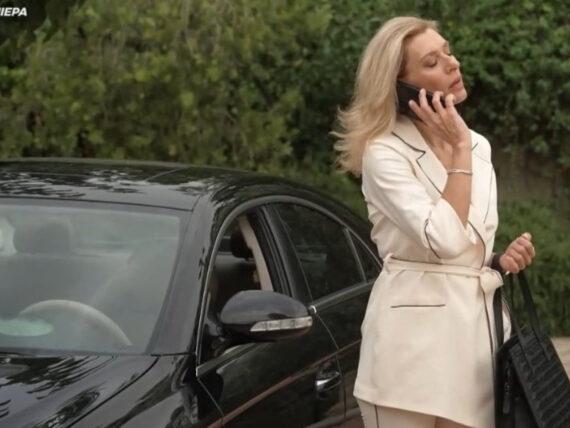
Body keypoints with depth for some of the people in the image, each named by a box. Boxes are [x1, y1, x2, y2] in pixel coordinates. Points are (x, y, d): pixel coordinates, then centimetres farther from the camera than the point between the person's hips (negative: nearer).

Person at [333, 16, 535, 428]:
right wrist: (459, 150, -13)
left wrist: (503, 260, 1)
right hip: (416, 331, -6)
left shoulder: (479, 147, 12)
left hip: (479, 322, 6)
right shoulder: (385, 152, -9)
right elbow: (444, 239, -21)